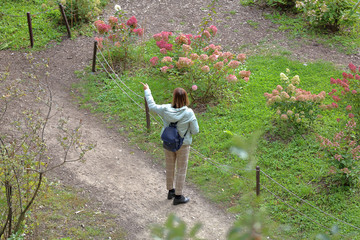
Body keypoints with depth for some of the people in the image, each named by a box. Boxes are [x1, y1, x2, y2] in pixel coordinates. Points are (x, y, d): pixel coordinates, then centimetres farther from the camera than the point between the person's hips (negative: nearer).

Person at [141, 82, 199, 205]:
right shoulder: (189, 113, -22)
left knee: (170, 167, 21)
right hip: (183, 144, -4)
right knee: (181, 170, 10)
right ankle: (178, 196, 16)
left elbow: (152, 106, 3)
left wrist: (147, 91, 14)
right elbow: (195, 130, -16)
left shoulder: (166, 109, -15)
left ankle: (170, 191, 38)